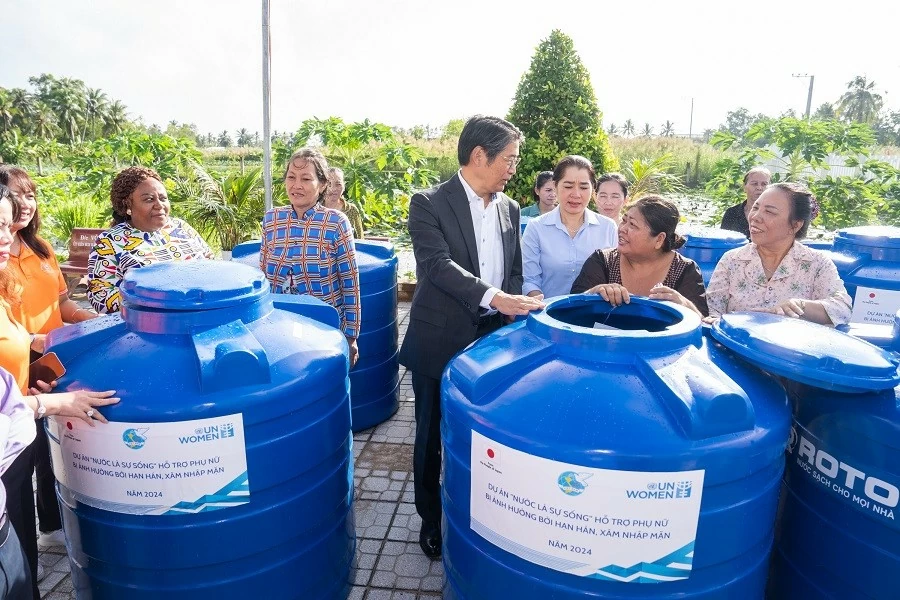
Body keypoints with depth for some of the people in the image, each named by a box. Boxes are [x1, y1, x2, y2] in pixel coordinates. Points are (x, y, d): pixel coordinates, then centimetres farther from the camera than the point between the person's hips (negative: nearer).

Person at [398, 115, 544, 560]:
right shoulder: (429, 204, -11)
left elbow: (514, 270, 12)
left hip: (491, 339, 5)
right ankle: (431, 518, 32)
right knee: (432, 436, 12)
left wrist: (512, 314, -3)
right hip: (440, 341, -4)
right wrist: (496, 298, -35)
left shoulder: (509, 209, 7)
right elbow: (439, 266, -24)